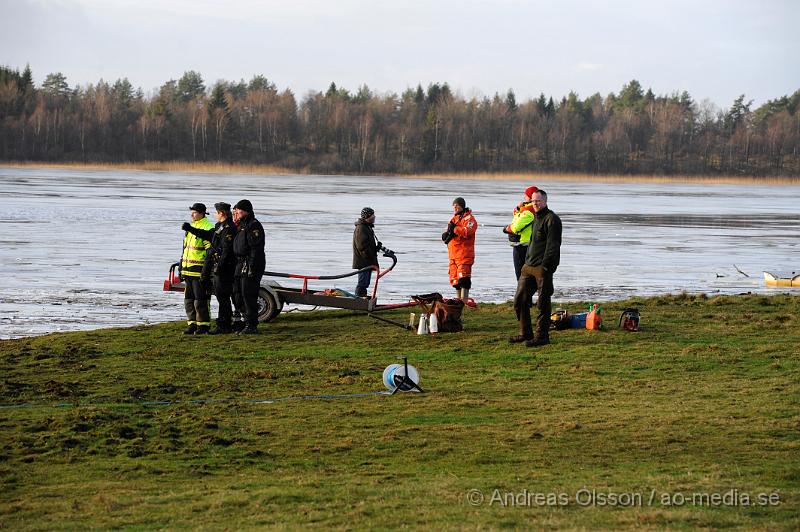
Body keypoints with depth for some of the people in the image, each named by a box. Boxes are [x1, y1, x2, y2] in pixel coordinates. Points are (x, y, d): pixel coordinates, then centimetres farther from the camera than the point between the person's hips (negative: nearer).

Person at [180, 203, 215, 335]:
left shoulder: (208, 229, -11)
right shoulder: (191, 227, 18)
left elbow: (211, 252, -14)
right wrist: (182, 268, 22)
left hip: (199, 271, -9)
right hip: (188, 271, 9)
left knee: (200, 300, -6)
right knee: (189, 299, 11)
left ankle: (204, 325, 1)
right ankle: (193, 324, 18)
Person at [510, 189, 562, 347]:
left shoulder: (551, 219, -10)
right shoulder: (536, 218, 19)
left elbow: (552, 245, -16)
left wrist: (545, 266, -21)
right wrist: (526, 262, 18)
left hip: (543, 268, -10)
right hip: (529, 266, 10)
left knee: (542, 303, -3)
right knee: (519, 300, 9)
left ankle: (542, 336, 2)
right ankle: (525, 333, 19)